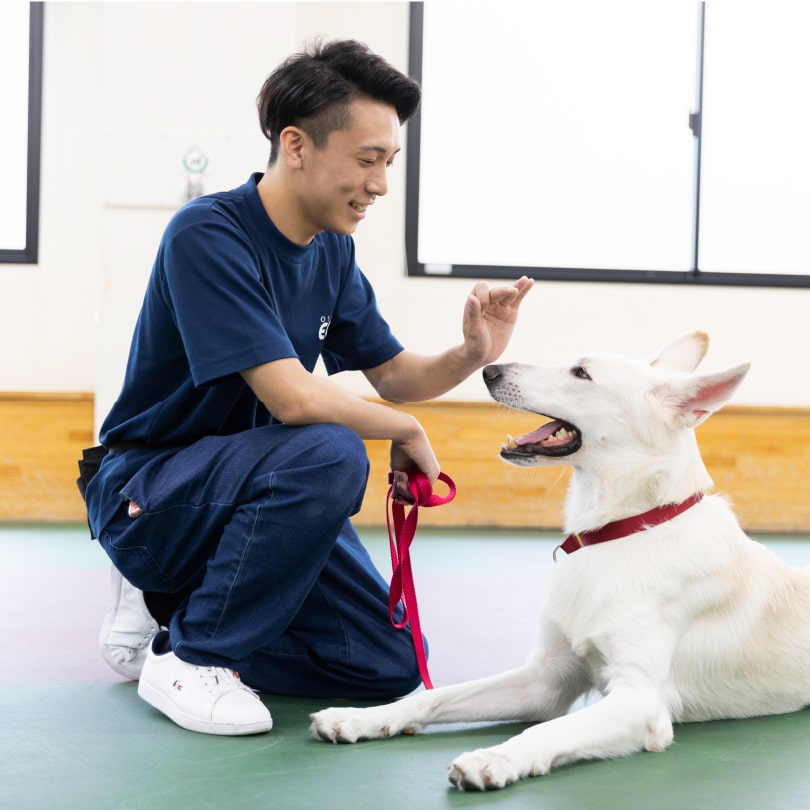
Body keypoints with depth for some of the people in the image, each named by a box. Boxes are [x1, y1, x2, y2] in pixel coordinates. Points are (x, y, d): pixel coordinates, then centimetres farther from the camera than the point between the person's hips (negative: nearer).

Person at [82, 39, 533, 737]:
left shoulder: (333, 251, 3)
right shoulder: (208, 234, -23)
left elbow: (393, 374, 10)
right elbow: (293, 398, -30)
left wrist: (471, 357, -11)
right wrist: (407, 433, -14)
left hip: (249, 489, 8)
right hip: (146, 492, -8)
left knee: (392, 665, -1)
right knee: (330, 453, -35)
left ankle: (170, 605, 13)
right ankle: (188, 655, -15)